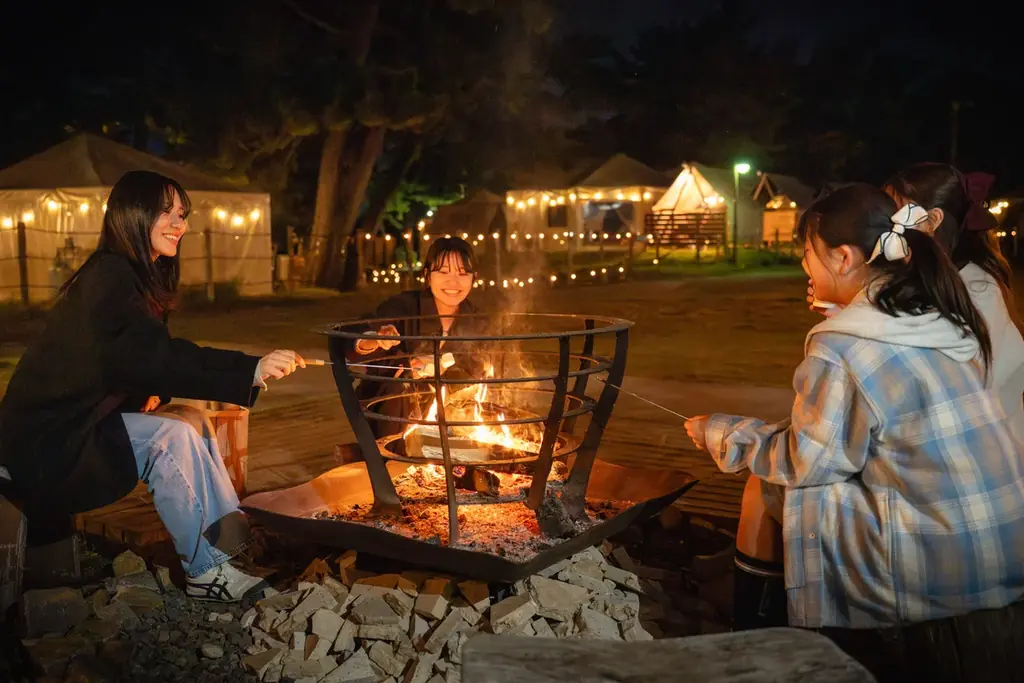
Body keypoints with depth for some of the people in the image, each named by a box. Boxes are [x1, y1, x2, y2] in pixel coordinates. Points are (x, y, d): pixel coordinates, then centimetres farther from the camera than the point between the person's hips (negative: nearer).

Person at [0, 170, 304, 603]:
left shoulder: (139, 276, 11)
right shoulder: (109, 276, -20)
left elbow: (142, 358, 17)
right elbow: (154, 356, -32)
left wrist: (152, 391, -6)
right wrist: (250, 371, -40)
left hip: (81, 424, 9)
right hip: (45, 440, -9)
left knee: (194, 424, -1)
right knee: (172, 436, -24)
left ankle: (231, 541, -6)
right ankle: (202, 572, -17)